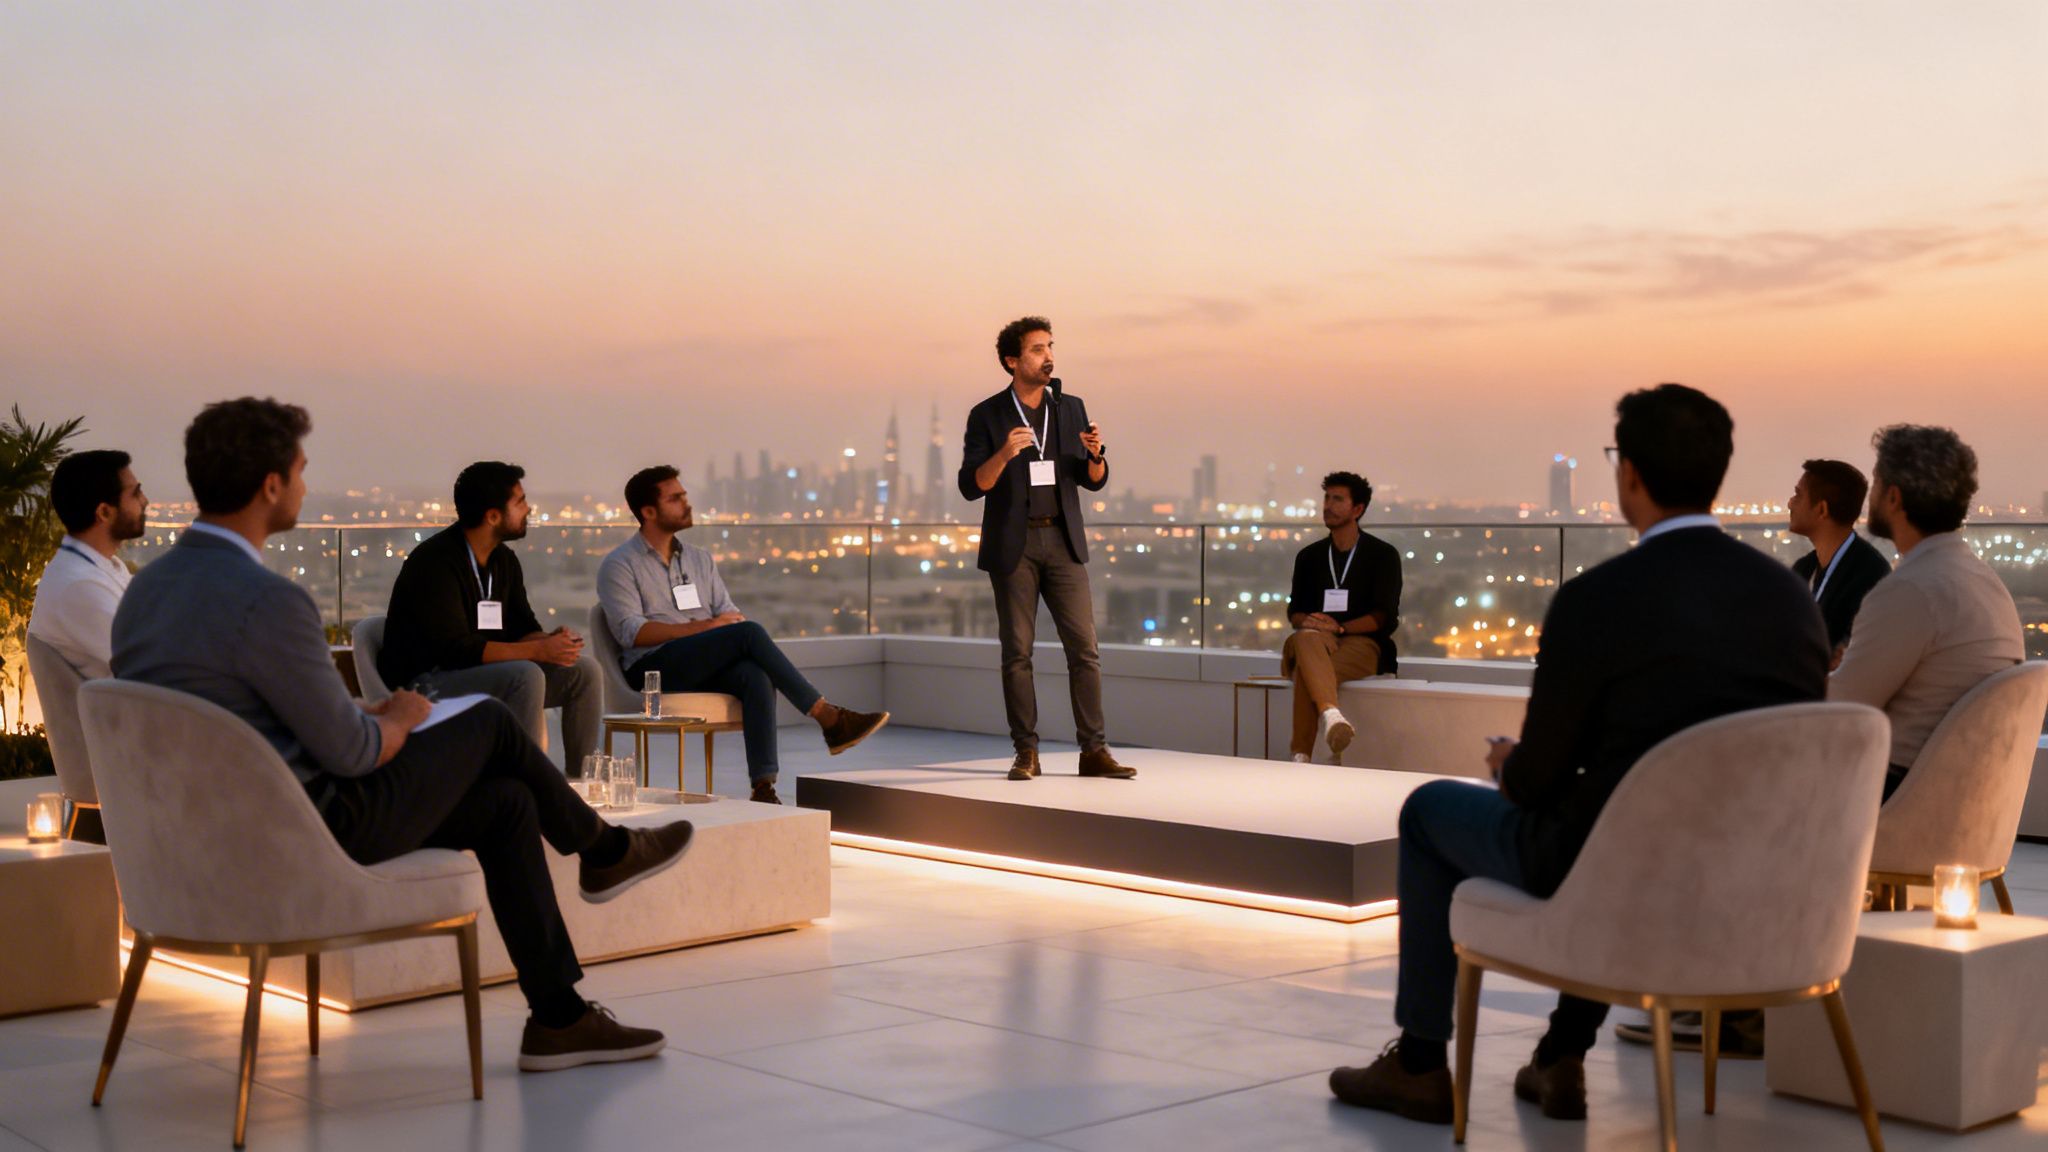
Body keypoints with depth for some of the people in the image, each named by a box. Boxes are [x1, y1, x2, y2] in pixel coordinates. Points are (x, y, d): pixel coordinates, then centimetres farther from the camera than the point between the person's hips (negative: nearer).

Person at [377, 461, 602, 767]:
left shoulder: (504, 560, 9)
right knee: (526, 675, -32)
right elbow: (456, 649, -25)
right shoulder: (436, 561, -18)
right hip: (425, 684, -8)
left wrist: (552, 641, -15)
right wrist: (538, 650, -26)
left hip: (479, 673, 8)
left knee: (585, 669, -5)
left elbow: (522, 627, 10)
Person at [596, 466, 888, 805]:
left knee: (756, 675, -32)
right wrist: (703, 627, -19)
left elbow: (728, 612, 13)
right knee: (749, 632, -28)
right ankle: (829, 719, -26)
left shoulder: (699, 559, 21)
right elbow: (631, 632, -11)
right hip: (651, 667, -5)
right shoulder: (619, 565, 3)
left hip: (706, 666, 5)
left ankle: (763, 786, -42)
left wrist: (734, 622, -13)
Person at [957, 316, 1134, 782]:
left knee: (1084, 647, -3)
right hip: (1013, 545, -2)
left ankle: (1094, 750, 0)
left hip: (1063, 541, 3)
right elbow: (971, 486, -7)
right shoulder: (987, 415, 0)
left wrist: (1096, 454, -11)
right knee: (1017, 652, 0)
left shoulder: (1071, 408, 10)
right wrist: (1004, 454, -24)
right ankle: (1026, 752, 6)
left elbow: (1093, 481, 11)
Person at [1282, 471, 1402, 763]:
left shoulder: (1382, 555, 8)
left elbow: (1384, 616, -3)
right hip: (1318, 638, 3)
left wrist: (1339, 627, -19)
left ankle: (1301, 753, -49)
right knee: (1307, 639, -41)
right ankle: (1330, 714, -65)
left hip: (1362, 642, -3)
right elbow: (1294, 610, 15)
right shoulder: (1309, 556, 20)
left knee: (1306, 670, -39)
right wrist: (1306, 622, -12)